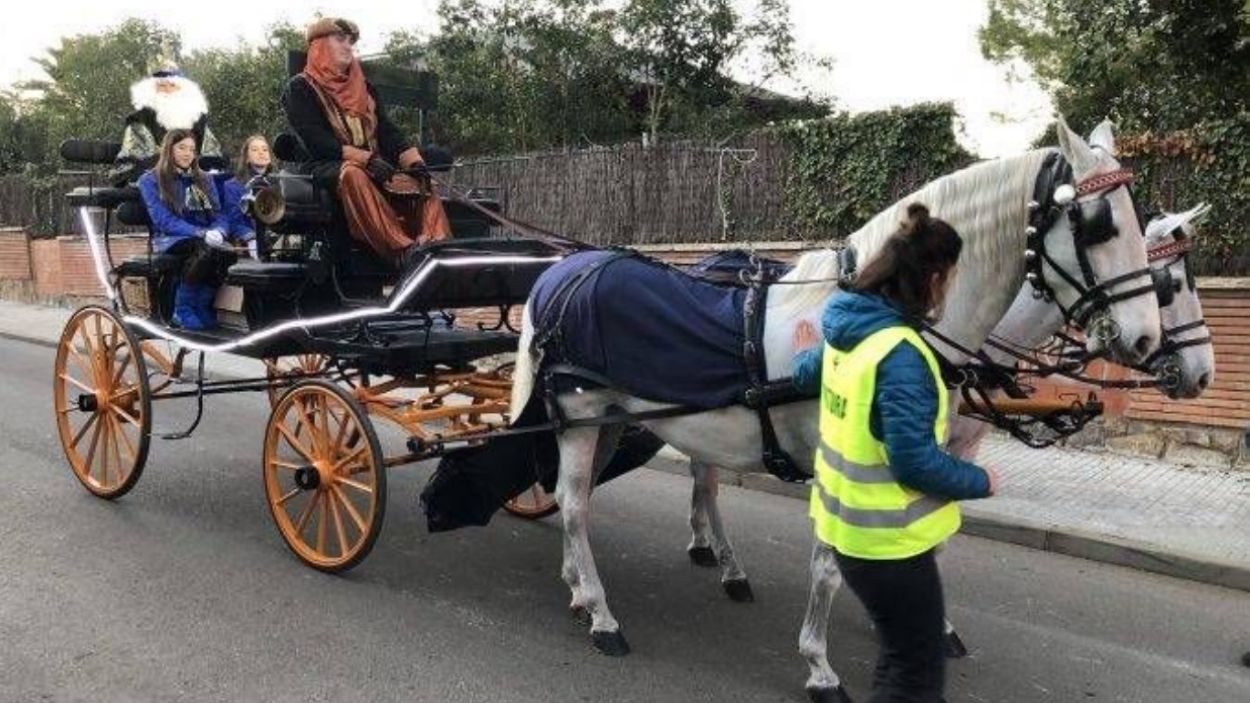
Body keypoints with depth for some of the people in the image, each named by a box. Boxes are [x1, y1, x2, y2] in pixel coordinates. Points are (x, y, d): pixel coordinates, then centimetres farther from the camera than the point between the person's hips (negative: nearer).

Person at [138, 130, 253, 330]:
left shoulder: (203, 180, 22)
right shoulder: (150, 180, 7)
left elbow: (219, 215, 13)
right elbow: (163, 220, -6)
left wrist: (217, 232, -13)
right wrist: (201, 233, -21)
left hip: (207, 239, 4)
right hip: (170, 239, -4)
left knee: (228, 251, -33)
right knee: (204, 249, -39)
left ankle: (202, 307, -23)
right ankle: (182, 310, -27)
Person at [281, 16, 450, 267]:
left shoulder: (364, 88, 24)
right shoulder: (300, 88, 6)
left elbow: (389, 133, 11)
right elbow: (315, 141, -9)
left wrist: (416, 164, -10)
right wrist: (366, 158, -22)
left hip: (375, 166, 6)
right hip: (327, 166, -6)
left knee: (422, 185, -19)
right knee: (353, 174, -39)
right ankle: (401, 250, -53)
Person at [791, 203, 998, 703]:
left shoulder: (849, 328, 1)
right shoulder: (900, 354, -28)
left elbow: (807, 375, 21)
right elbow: (915, 461, -29)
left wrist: (808, 353, 43)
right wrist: (981, 482, -12)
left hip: (849, 523, 9)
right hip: (887, 539, -9)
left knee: (900, 654, 27)